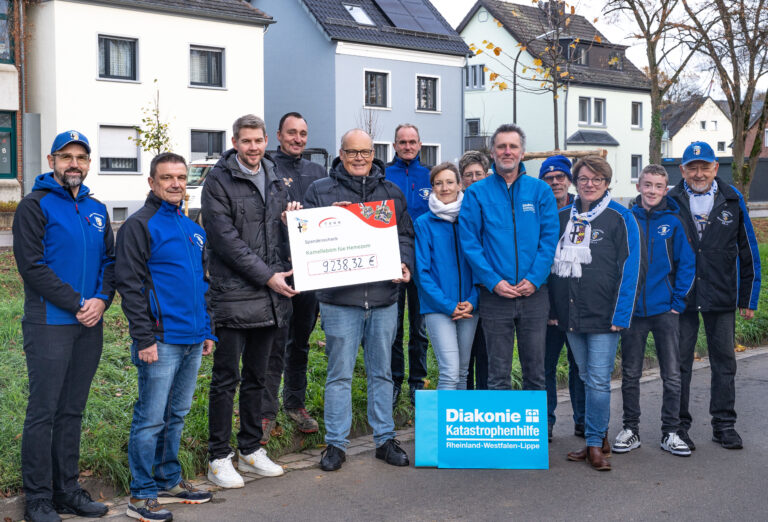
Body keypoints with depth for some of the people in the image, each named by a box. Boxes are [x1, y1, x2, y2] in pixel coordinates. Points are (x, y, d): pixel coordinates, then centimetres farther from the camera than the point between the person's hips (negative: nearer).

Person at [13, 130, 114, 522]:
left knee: (72, 411, 12)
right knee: (44, 412, -1)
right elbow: (32, 265, -12)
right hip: (49, 324, -6)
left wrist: (101, 299, -6)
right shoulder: (35, 206, -4)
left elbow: (110, 261, 13)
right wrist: (77, 304, -14)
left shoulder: (96, 209, 14)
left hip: (90, 326, 6)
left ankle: (67, 489, 20)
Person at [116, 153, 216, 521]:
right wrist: (144, 338, -17)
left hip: (192, 340, 7)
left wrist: (207, 329, 18)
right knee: (151, 419, -2)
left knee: (177, 414, 15)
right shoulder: (140, 225, -7)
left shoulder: (192, 228, 16)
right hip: (161, 340, -7)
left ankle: (169, 481, 27)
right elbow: (130, 284, -12)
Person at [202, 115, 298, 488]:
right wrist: (267, 275, -15)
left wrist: (294, 215, 1)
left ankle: (251, 450, 25)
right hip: (234, 294, -6)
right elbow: (225, 239, -13)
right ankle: (219, 458, 9)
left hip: (271, 295, 6)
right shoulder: (219, 181, -5)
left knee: (257, 377, 14)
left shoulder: (274, 180, 15)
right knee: (226, 379, -1)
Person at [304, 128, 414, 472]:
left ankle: (385, 439, 22)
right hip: (339, 298, -3)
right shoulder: (320, 191, 5)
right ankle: (335, 443, 14)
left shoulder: (391, 193, 13)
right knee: (339, 374, 3)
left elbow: (405, 235, 15)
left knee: (381, 372, 12)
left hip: (384, 298, 3)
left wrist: (404, 264, -2)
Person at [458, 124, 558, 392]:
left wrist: (534, 279, -11)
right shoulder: (477, 193, 3)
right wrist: (493, 281, -12)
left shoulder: (540, 190, 6)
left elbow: (549, 237, 1)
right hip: (494, 295, -1)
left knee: (535, 370, 8)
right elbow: (469, 241, -3)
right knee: (498, 373, 4)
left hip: (534, 293, 1)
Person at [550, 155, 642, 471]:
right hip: (570, 314, 5)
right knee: (587, 378, 12)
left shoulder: (620, 218, -3)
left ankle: (594, 444, 4)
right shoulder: (562, 217, 11)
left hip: (603, 315, -5)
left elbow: (629, 268, -6)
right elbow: (552, 264, 15)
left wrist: (620, 315, -12)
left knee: (598, 380, -6)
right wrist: (553, 308, 9)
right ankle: (600, 439, 22)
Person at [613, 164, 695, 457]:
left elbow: (687, 265, 2)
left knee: (672, 375, 4)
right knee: (630, 374, 9)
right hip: (632, 309, 1)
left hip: (665, 310, 0)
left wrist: (678, 302, -4)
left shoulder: (673, 222, -1)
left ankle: (670, 433, 16)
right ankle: (630, 430, 21)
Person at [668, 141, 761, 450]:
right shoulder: (671, 202, 0)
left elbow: (748, 252, 8)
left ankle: (724, 425, 20)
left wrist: (748, 298, 6)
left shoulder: (732, 201, 4)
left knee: (724, 362, 8)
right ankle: (679, 426, 14)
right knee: (679, 363, 4)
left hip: (721, 297, 1)